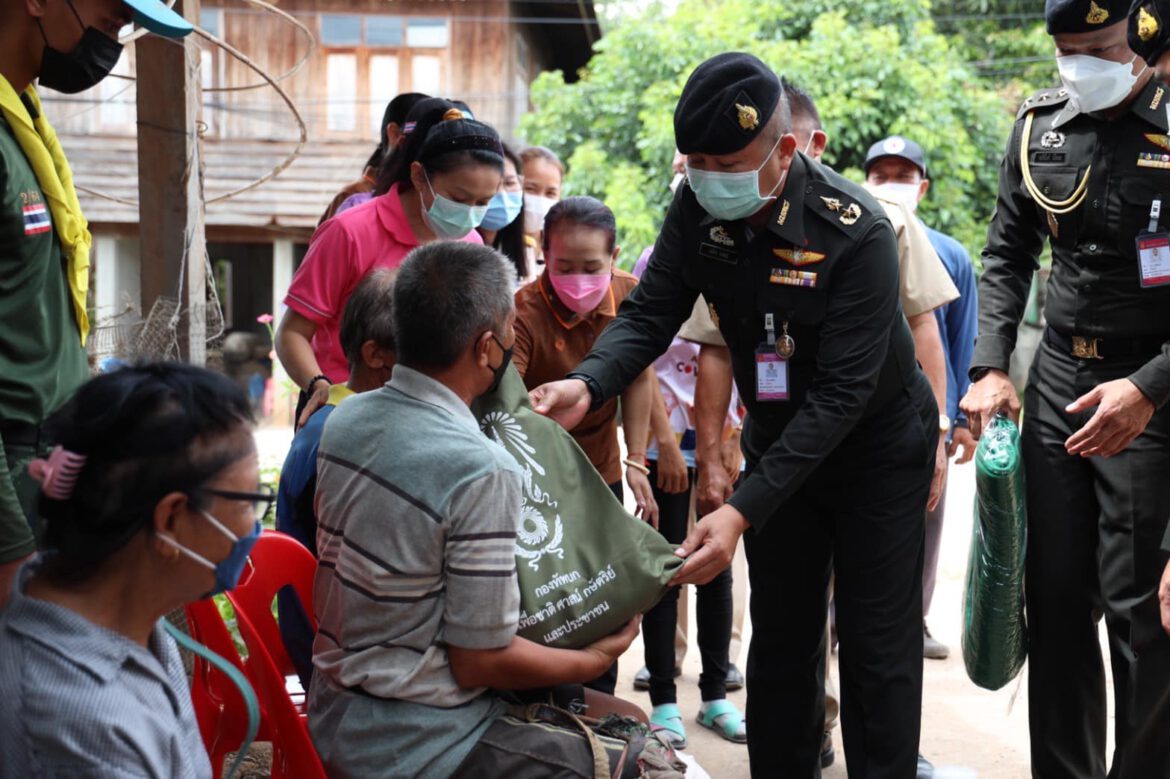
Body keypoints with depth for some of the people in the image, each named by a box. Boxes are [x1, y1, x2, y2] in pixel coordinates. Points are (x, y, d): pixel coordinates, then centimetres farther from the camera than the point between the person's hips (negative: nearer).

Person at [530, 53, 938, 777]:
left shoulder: (858, 232, -29)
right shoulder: (699, 209, -13)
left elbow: (841, 393, -31)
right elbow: (651, 314, -11)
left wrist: (743, 511, -38)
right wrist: (587, 385, -33)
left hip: (878, 450, -4)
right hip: (777, 440, 5)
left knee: (878, 650, 1)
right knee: (781, 638, 13)